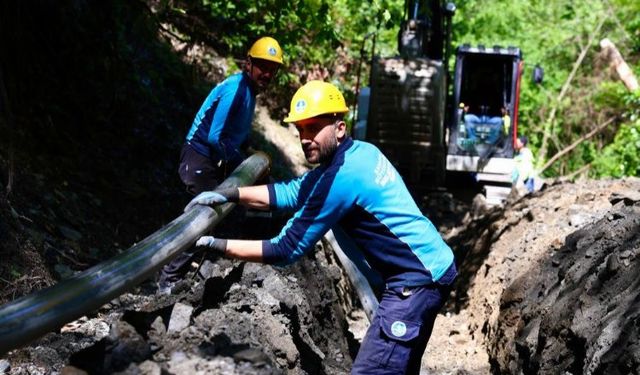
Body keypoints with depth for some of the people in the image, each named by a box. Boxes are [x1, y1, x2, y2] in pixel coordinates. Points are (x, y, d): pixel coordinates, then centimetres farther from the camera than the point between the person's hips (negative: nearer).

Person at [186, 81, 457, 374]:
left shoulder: (341, 177, -22)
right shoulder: (358, 151, 6)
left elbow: (285, 251, -17)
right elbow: (292, 193, 12)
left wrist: (218, 246, -10)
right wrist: (229, 194, 3)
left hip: (418, 279, -11)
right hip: (431, 267, 11)